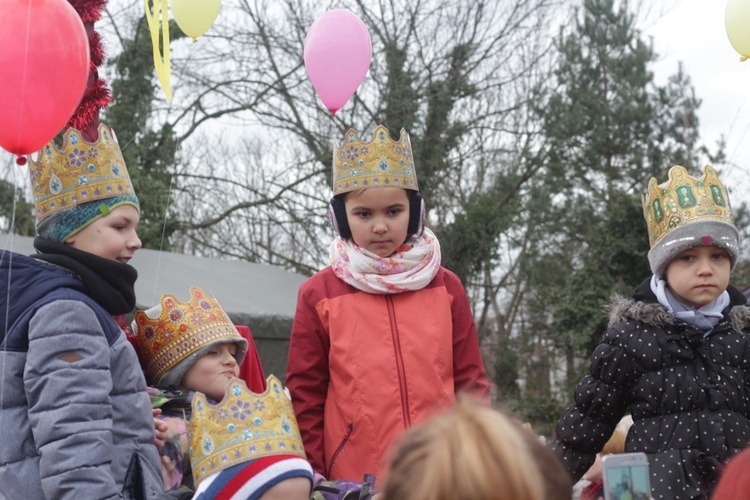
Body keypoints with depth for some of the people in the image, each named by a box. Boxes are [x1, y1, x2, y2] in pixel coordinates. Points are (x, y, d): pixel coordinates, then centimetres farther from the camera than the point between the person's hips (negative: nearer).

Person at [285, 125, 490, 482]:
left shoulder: (446, 288, 6)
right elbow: (305, 399, 4)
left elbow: (471, 385, 9)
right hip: (353, 483, -1)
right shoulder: (318, 295, 1)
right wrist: (314, 481, 2)